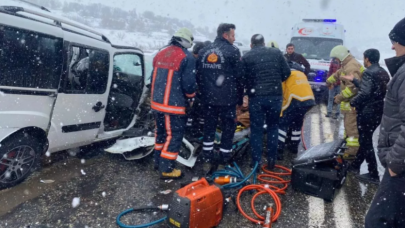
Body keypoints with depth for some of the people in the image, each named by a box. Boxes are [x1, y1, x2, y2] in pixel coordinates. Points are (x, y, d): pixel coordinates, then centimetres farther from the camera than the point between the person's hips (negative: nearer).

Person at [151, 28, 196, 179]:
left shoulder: (160, 54, 11)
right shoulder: (187, 57, -12)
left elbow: (154, 78, 16)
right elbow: (188, 83, -15)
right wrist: (190, 98, 3)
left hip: (157, 102, 8)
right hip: (174, 105, -8)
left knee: (161, 132, 21)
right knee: (174, 135, 3)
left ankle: (158, 162, 33)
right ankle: (167, 169, 7)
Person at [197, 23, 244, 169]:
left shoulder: (203, 51, 11)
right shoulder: (232, 51, -7)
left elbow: (198, 75, 14)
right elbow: (239, 76, -7)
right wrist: (240, 97, 1)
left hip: (208, 97, 5)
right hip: (227, 98, -5)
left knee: (209, 126, 15)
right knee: (228, 128, 7)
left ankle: (207, 156, 21)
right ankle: (224, 157, 12)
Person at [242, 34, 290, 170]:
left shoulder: (246, 57, 1)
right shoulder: (276, 53, 7)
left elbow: (243, 79, -2)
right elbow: (286, 73, 5)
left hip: (256, 97, -2)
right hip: (275, 96, 2)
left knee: (256, 130, 8)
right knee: (273, 127, 16)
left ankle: (256, 162, 11)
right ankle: (271, 160, 19)